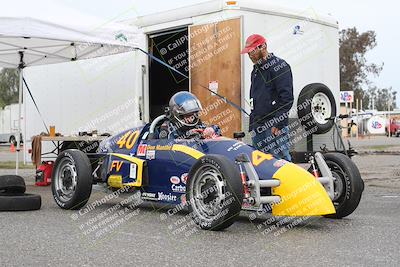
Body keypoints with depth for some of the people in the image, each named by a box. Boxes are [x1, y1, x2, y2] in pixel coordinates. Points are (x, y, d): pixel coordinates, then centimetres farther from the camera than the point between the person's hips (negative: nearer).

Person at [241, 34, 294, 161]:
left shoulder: (279, 66, -5)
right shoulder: (256, 70, 22)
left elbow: (286, 98, -14)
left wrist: (278, 124, -18)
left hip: (274, 127, -8)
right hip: (257, 127, 8)